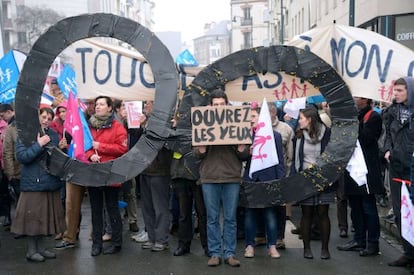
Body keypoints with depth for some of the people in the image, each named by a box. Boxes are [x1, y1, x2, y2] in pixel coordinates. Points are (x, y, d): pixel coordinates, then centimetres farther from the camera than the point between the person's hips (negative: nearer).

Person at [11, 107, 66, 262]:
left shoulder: (53, 134, 9)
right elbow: (21, 156, -15)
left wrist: (61, 148, -4)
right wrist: (39, 144, -20)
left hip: (51, 182, 5)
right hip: (33, 182, -5)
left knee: (45, 216, 11)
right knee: (32, 216, 0)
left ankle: (40, 248, 23)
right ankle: (31, 251, 12)